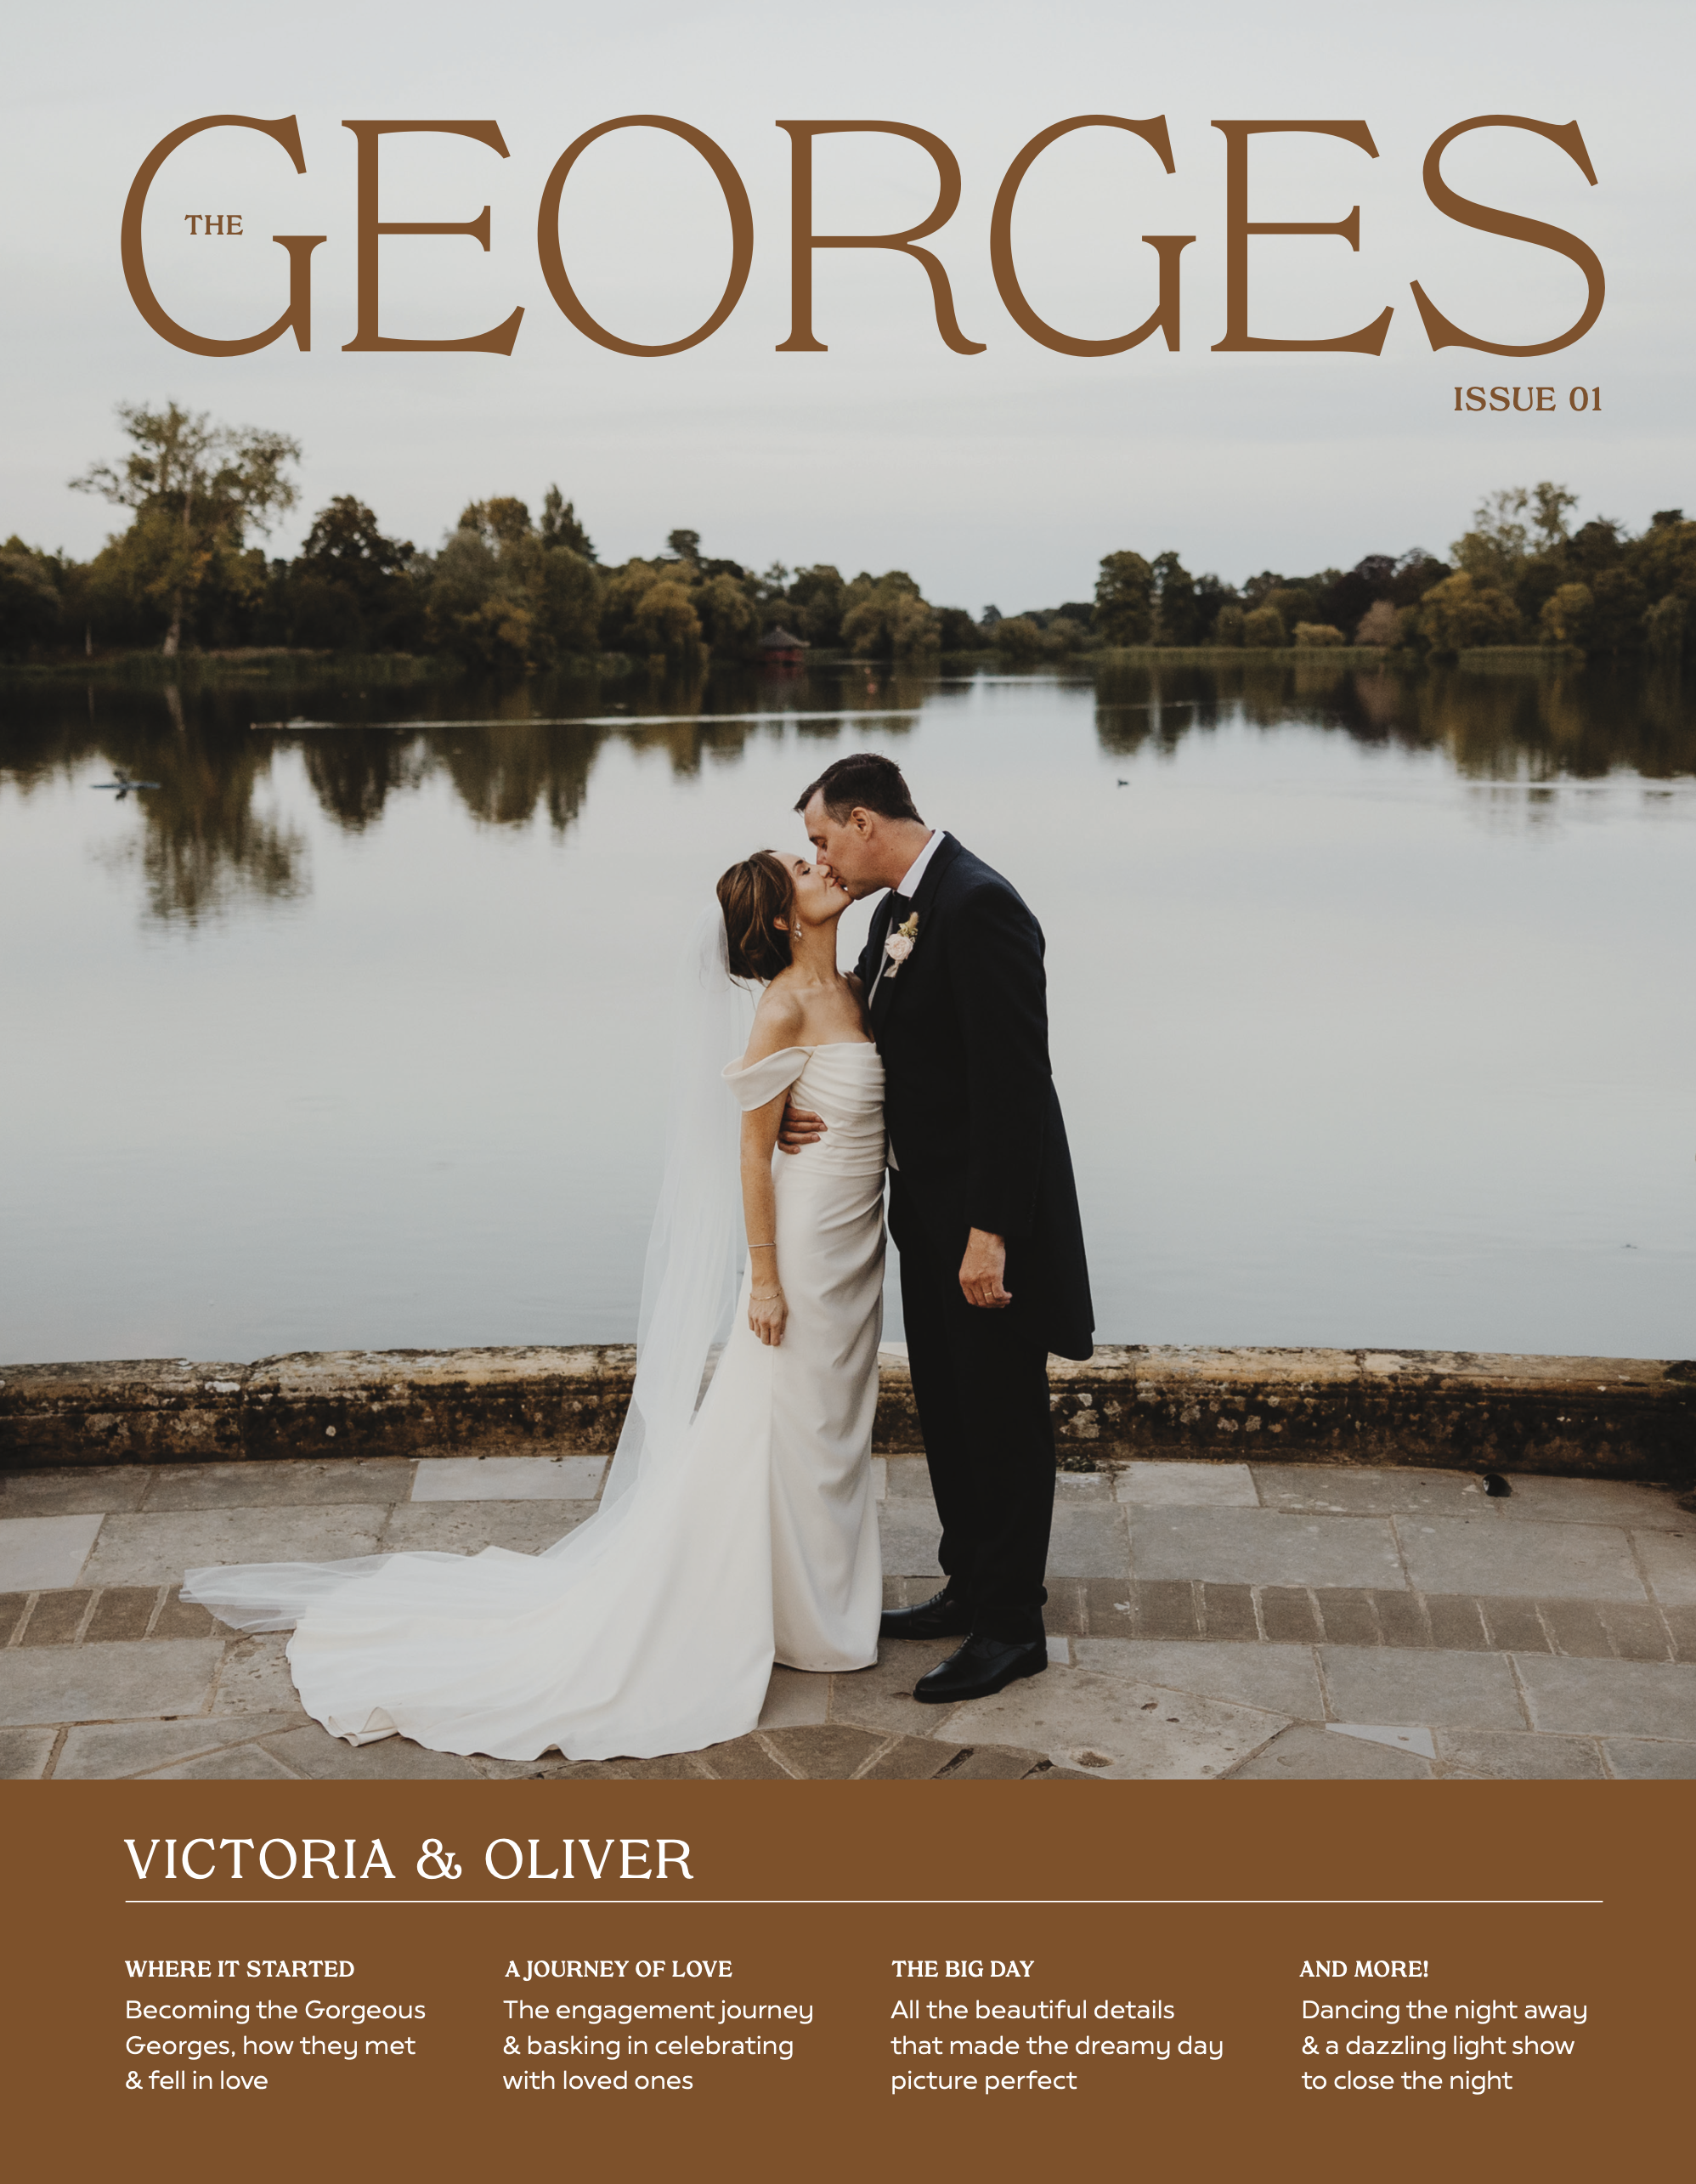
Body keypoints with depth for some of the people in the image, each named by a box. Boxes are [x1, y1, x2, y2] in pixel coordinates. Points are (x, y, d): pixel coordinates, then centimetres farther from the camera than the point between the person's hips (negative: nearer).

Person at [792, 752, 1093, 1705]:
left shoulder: (979, 907, -22)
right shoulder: (897, 910, 9)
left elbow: (1013, 1080, -25)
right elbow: (871, 1041, 16)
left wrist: (989, 1232, -26)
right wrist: (807, 1103, -5)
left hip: (989, 1218, -10)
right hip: (930, 1210, 10)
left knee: (1003, 1419, 2)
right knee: (948, 1409, 19)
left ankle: (1012, 1626, 14)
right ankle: (972, 1588, 34)